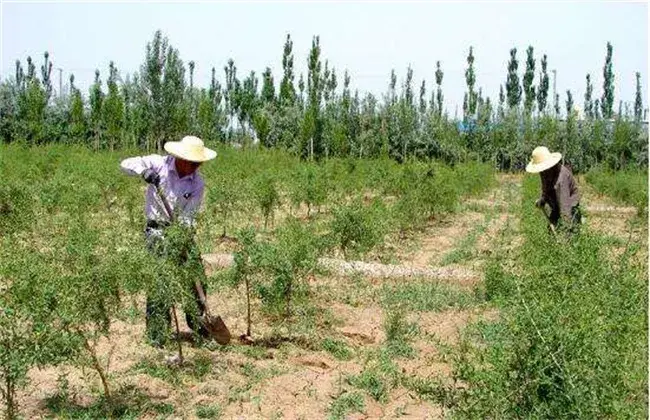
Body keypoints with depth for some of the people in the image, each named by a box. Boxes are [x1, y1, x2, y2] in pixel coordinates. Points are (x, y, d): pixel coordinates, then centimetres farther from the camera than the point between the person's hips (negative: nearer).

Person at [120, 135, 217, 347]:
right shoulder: (159, 164, -7)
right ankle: (156, 335, 0)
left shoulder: (197, 183, -1)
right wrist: (144, 171, -25)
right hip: (157, 229, -3)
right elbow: (126, 164, -5)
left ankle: (197, 323, 23)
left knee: (197, 278, 4)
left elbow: (188, 216, -3)